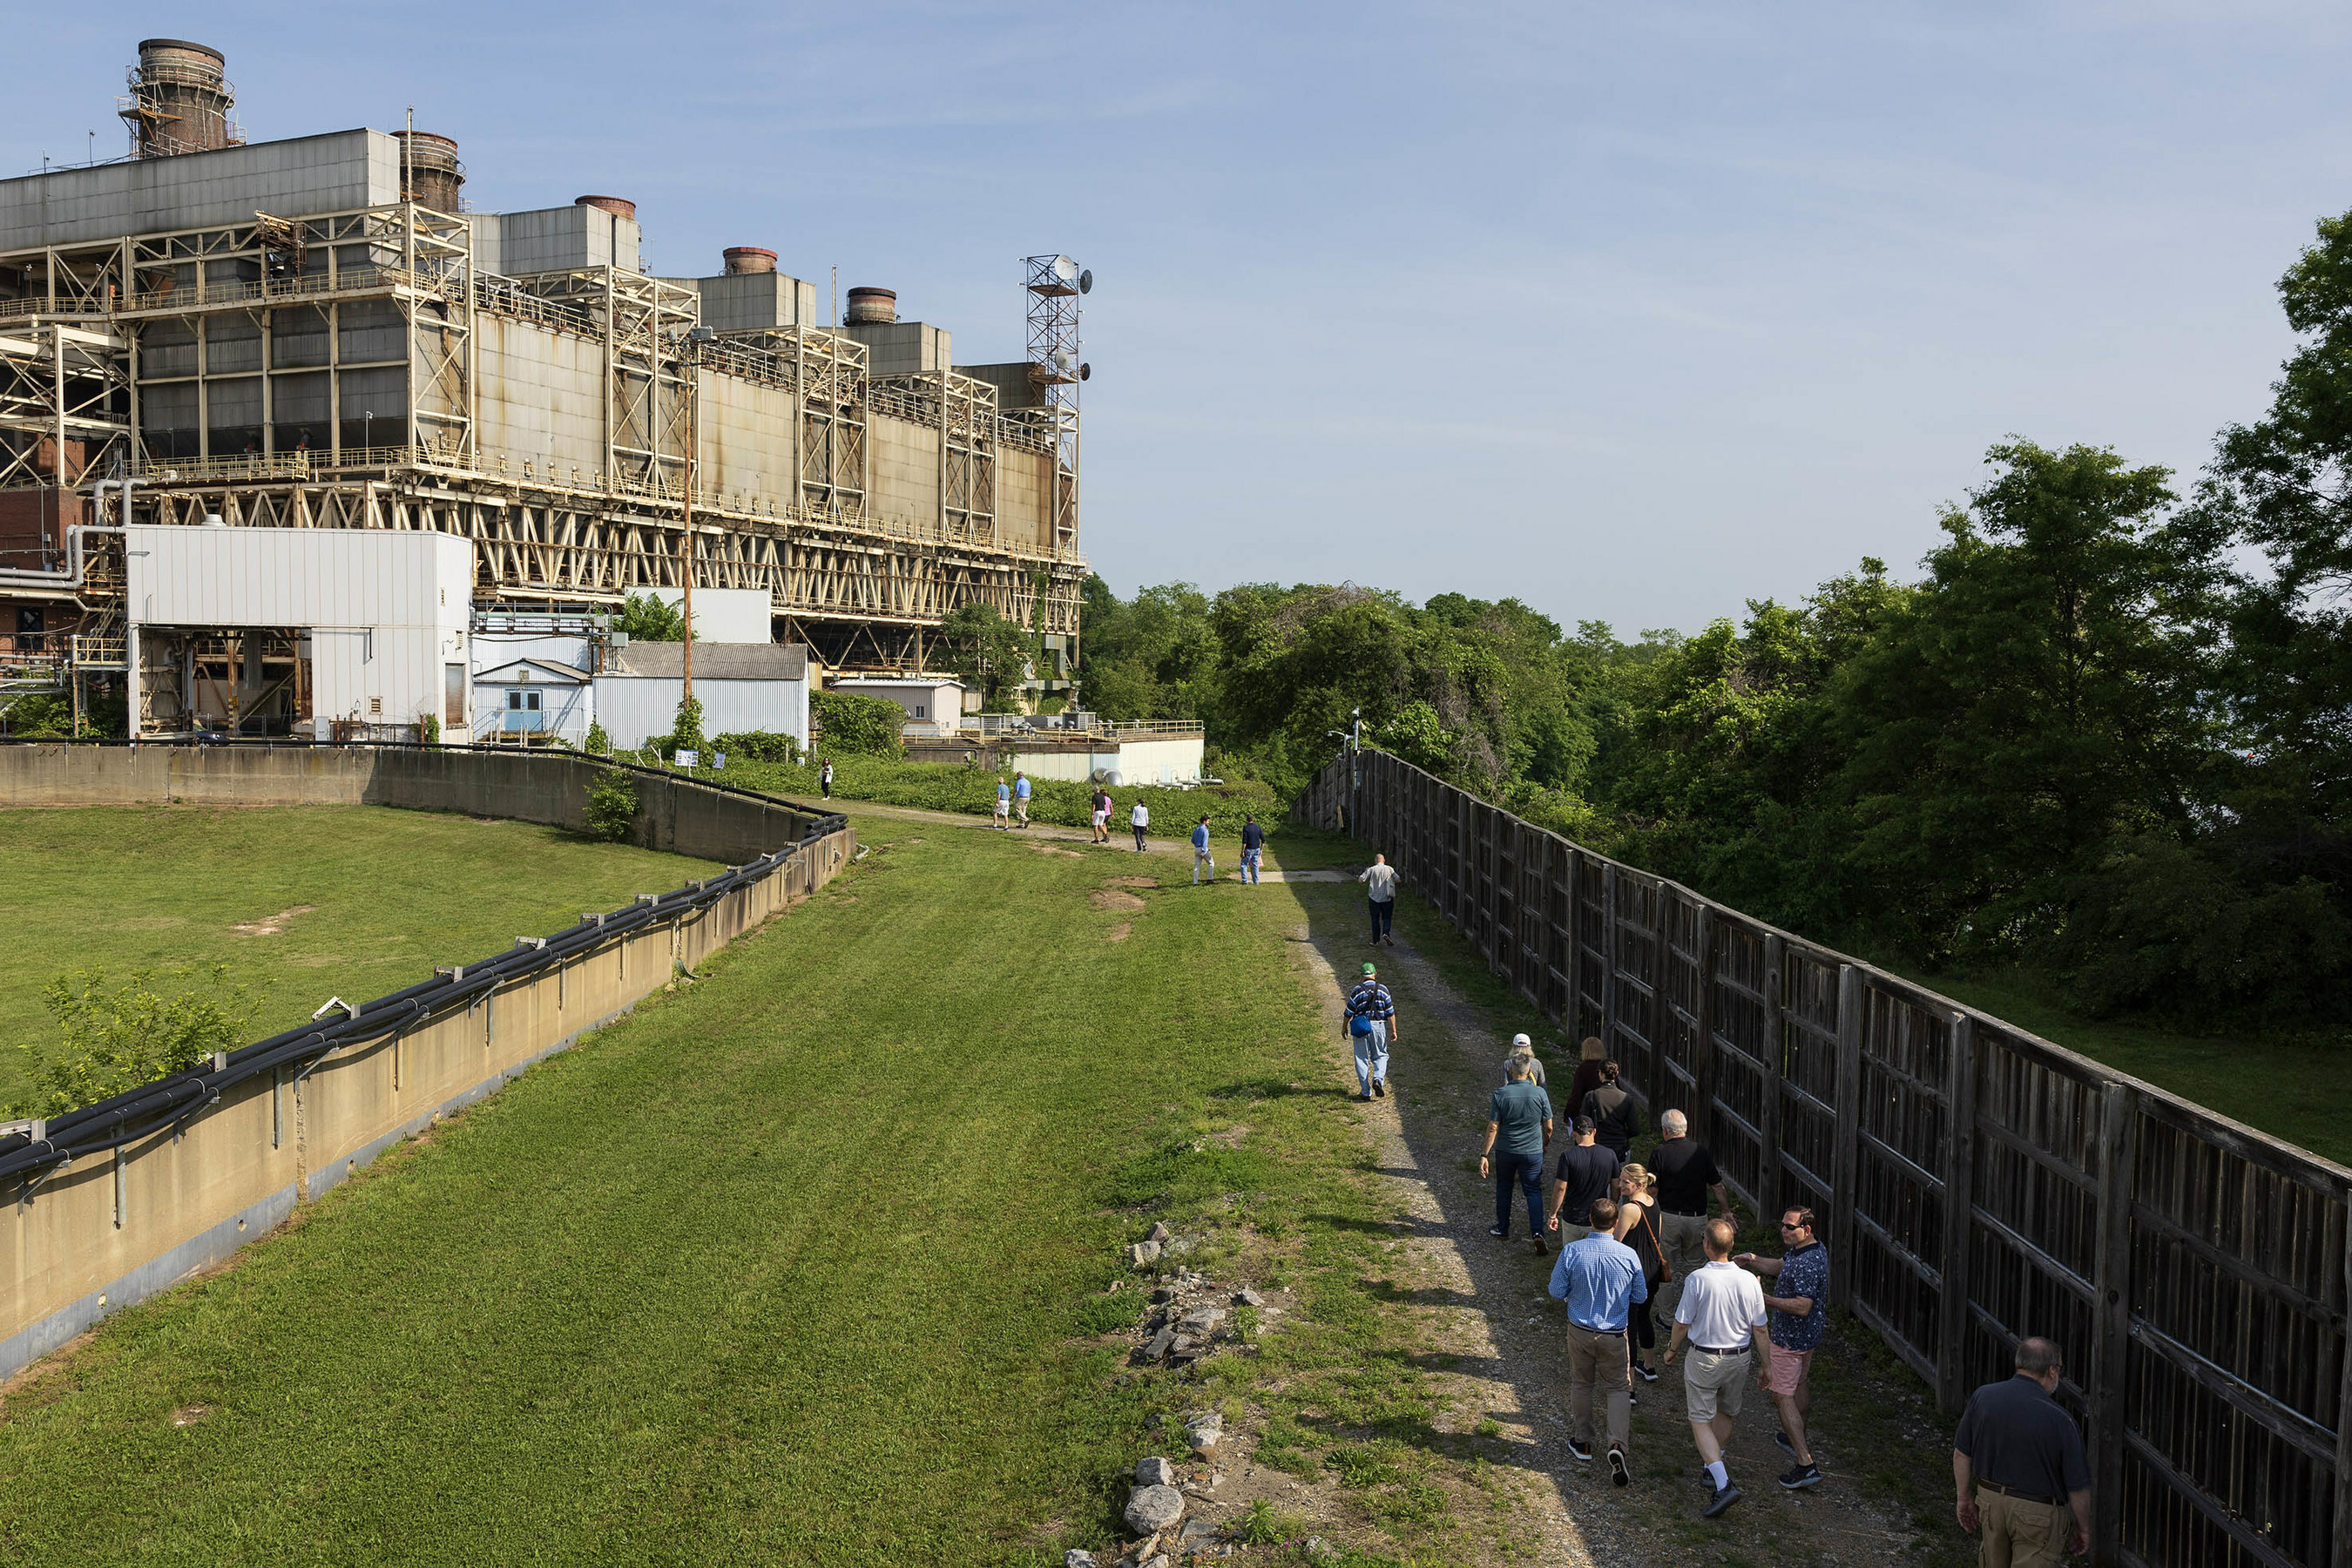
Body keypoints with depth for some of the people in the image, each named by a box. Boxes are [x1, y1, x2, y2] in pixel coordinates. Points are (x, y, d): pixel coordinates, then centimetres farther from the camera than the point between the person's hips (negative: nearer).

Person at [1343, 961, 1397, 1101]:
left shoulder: (1357, 991, -4)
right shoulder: (1383, 989, -1)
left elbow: (1349, 1012, 2)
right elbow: (1390, 1012, -1)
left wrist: (1345, 1028, 16)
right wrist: (1393, 1031, 3)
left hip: (1360, 1028, -1)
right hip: (1379, 1026, 1)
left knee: (1362, 1059, 7)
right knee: (1380, 1056, 15)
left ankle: (1365, 1092, 7)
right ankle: (1378, 1079, -11)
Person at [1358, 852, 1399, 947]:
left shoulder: (1371, 869, -5)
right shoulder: (1389, 869, -2)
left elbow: (1360, 880, -7)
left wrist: (1365, 872, 10)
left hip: (1374, 898, 0)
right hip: (1387, 898, 0)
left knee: (1375, 919, 10)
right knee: (1387, 918, 12)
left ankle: (1375, 941, 11)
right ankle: (1385, 933, -14)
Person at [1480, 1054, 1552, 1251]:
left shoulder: (1500, 1094, -13)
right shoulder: (1540, 1094, -10)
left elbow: (1493, 1128, -12)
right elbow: (1548, 1127, -2)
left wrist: (1484, 1155, -6)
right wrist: (1545, 1144, 18)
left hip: (1505, 1151, 0)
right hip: (1532, 1152, 0)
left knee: (1504, 1189, 19)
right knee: (1534, 1191, 6)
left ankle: (1503, 1230, 30)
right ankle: (1538, 1233, -10)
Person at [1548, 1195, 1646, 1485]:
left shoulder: (1571, 1252, -17)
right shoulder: (1629, 1255, -15)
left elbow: (1557, 1292, -7)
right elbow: (1640, 1297, -1)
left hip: (1580, 1331, 0)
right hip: (1614, 1334, 0)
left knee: (1580, 1385, 20)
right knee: (1619, 1388, 13)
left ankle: (1582, 1443, 30)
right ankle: (1618, 1444, -6)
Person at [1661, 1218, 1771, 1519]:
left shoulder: (1697, 1280, -22)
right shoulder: (1749, 1281, -12)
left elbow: (1682, 1323, -12)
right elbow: (1759, 1329, -5)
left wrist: (1672, 1349, 7)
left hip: (1704, 1357, -4)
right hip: (1740, 1357, 4)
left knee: (1700, 1419, 4)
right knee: (1726, 1412, 25)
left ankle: (1723, 1483, -10)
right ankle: (1712, 1466, 42)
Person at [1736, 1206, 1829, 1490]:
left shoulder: (1806, 1264, -29)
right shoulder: (1815, 1249, 4)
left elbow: (1802, 1307, -34)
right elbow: (1780, 1266, 17)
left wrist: (1765, 1299, -29)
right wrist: (1753, 1260, 2)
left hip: (1790, 1339, -10)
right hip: (1810, 1333, 10)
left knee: (1782, 1396, -6)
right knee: (1800, 1384, 27)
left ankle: (1806, 1465, -9)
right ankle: (1798, 1439, 47)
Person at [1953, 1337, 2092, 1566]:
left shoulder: (1982, 1397, -9)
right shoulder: (2059, 1420, -21)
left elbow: (1961, 1455, 0)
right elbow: (2077, 1487, -12)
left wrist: (1965, 1498, 14)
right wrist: (2084, 1529, 4)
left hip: (1990, 1501, 4)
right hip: (2037, 1512, -4)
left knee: (1994, 1564, 23)